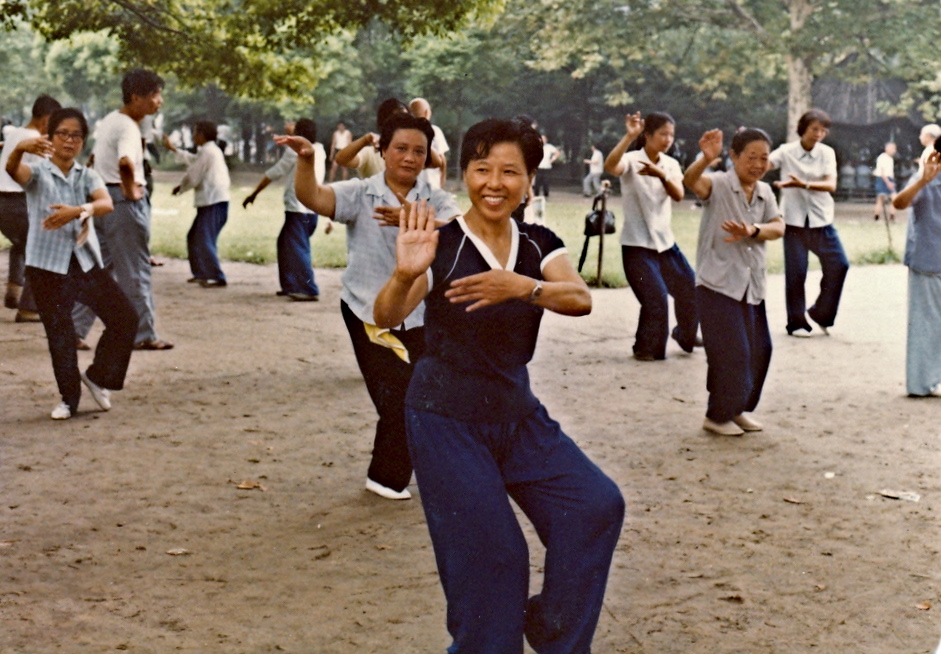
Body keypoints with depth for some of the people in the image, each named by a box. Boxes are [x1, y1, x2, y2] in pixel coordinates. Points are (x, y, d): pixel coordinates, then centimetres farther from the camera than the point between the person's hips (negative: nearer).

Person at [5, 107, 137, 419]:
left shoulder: (87, 176, 8)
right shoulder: (37, 173, -1)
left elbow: (106, 203, -13)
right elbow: (13, 169, -25)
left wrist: (77, 211, -34)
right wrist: (20, 148, -49)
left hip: (86, 262, 3)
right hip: (47, 265, -3)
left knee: (125, 318, -5)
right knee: (59, 334, 1)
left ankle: (98, 376, 16)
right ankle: (69, 398, 18)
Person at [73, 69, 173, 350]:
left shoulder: (109, 120, 13)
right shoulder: (128, 127, -17)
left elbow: (95, 156, 26)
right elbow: (125, 162, -37)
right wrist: (130, 189, -22)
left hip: (102, 199, 9)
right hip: (124, 201, -9)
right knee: (135, 271, 0)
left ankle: (72, 328, 12)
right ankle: (143, 335, 9)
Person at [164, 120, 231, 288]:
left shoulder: (207, 151, -11)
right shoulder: (213, 150, 20)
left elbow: (193, 176, -10)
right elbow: (192, 160, 37)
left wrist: (180, 188, 8)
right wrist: (173, 148, 46)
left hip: (213, 203, -10)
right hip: (213, 200, 10)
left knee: (205, 241, -11)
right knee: (194, 237, 18)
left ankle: (218, 278, -12)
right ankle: (200, 273, 25)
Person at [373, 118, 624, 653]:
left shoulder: (539, 245, -1)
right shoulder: (440, 246, -13)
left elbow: (581, 299, -20)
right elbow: (387, 317, -25)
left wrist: (524, 286, -40)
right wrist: (405, 275, -46)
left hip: (518, 412, 5)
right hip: (448, 420, -4)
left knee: (597, 505, -8)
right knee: (486, 554, -6)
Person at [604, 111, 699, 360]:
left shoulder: (671, 164, 5)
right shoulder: (632, 161, -11)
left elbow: (678, 195, -13)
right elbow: (610, 166, -34)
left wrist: (661, 175, -32)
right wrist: (629, 136, -45)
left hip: (665, 241, 6)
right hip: (637, 245, -6)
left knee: (690, 289, 11)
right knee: (656, 297, -12)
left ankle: (685, 336, 35)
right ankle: (646, 348, 9)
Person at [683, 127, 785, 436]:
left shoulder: (765, 192, 10)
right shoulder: (719, 184, -10)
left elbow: (778, 227, -2)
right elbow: (691, 180, -31)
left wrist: (752, 231, -22)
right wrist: (706, 159, -52)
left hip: (752, 286, 7)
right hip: (718, 285, -7)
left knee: (759, 350, 12)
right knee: (731, 353, -6)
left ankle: (739, 409, 30)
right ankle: (717, 416, 11)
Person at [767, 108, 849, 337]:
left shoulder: (827, 153, 2)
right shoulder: (787, 152, -2)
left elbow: (831, 185, -11)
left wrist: (803, 185, -27)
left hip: (821, 220, 2)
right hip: (794, 221, -2)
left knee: (838, 265, -4)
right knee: (795, 273, -1)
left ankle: (821, 313, 14)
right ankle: (797, 322, 13)